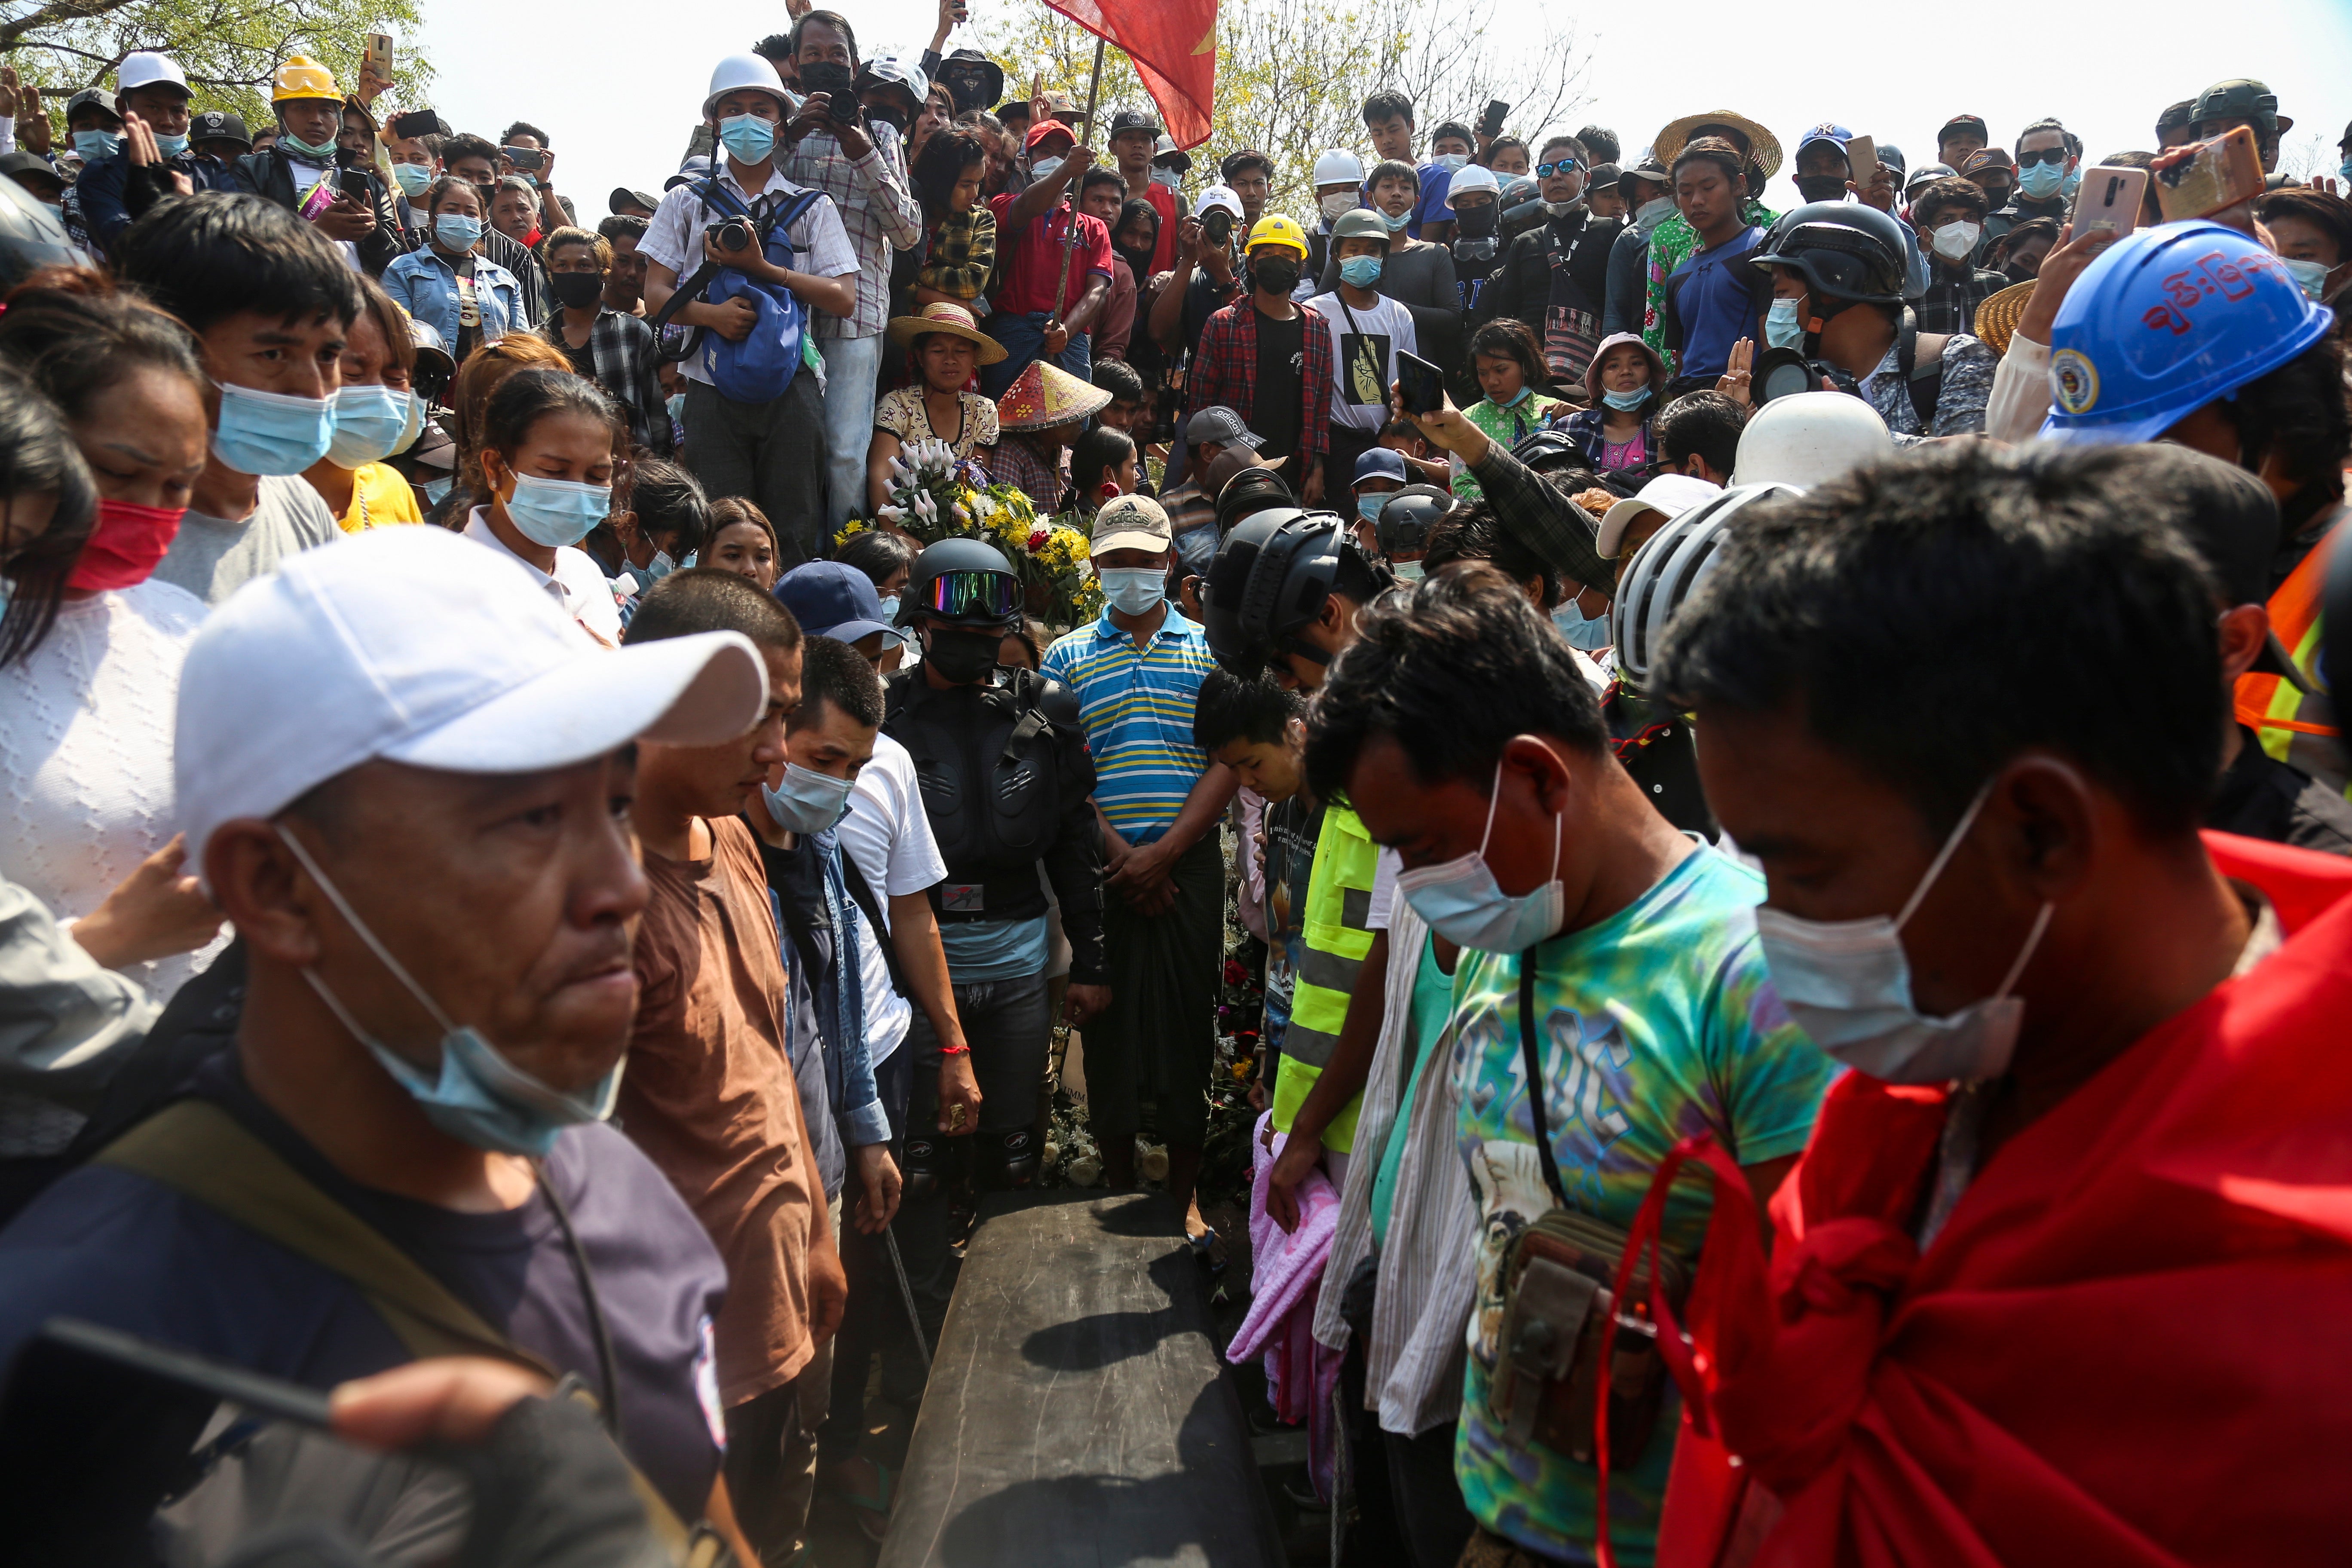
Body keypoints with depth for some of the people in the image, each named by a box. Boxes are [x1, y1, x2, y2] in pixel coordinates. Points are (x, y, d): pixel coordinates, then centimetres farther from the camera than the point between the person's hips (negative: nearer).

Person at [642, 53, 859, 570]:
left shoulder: (812, 207, 14)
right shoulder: (688, 202, 15)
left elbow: (845, 298, 3)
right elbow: (656, 295, 8)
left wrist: (763, 267, -7)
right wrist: (712, 314, -13)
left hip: (790, 390, 0)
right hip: (713, 390, 0)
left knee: (796, 529, -2)